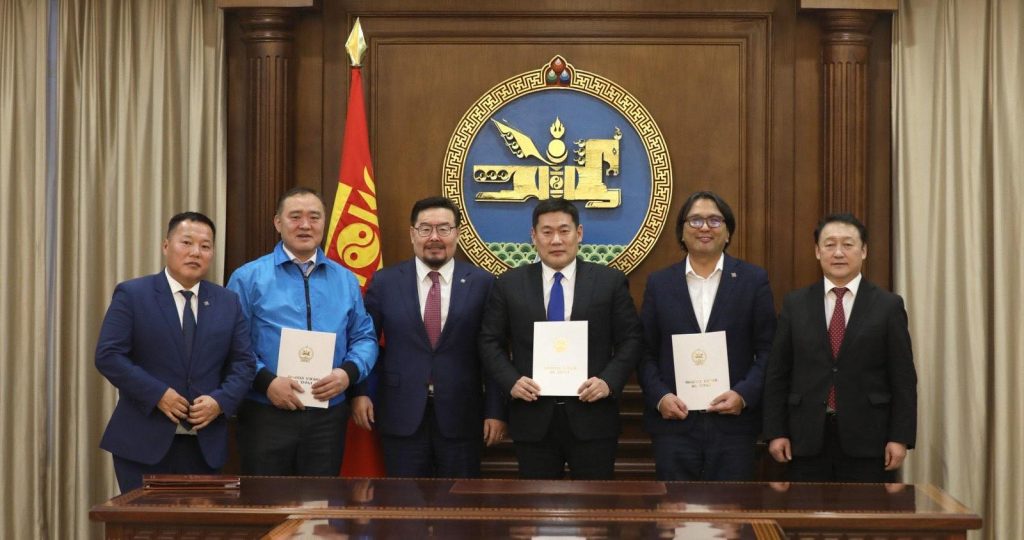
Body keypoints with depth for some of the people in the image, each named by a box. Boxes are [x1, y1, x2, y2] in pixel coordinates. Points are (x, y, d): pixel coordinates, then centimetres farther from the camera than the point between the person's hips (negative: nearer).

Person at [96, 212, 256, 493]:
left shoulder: (228, 302, 10)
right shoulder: (132, 294, -1)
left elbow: (244, 363, 8)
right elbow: (108, 355, -8)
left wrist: (221, 400, -10)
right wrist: (158, 394, -16)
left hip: (205, 445, 4)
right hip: (144, 441, -3)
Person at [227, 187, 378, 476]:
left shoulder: (345, 281, 11)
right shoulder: (248, 278, 0)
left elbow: (365, 338, 11)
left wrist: (348, 372, -9)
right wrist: (266, 380, -18)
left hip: (328, 417, 3)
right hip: (266, 416, -3)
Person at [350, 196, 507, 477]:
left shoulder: (482, 283, 0)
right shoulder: (385, 282, 3)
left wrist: (495, 410, -3)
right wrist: (360, 392, -2)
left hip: (461, 416, 0)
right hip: (401, 415, 0)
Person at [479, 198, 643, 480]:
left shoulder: (610, 281, 3)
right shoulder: (509, 284, 6)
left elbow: (631, 339, 3)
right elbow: (490, 342, 8)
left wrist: (609, 382, -11)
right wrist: (511, 381, -8)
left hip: (592, 417, -1)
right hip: (533, 418, 1)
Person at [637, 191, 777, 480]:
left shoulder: (754, 280, 5)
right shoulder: (659, 283, 9)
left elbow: (768, 349, 2)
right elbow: (646, 352, 8)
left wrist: (744, 394, -12)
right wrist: (660, 397, -8)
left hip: (733, 423, -1)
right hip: (673, 422, 1)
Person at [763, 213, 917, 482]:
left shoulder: (888, 306, 3)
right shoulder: (795, 304, 7)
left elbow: (903, 379, 1)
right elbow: (777, 374, 7)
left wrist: (900, 438, -6)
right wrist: (775, 432, 0)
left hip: (867, 440, -1)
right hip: (807, 439, 1)